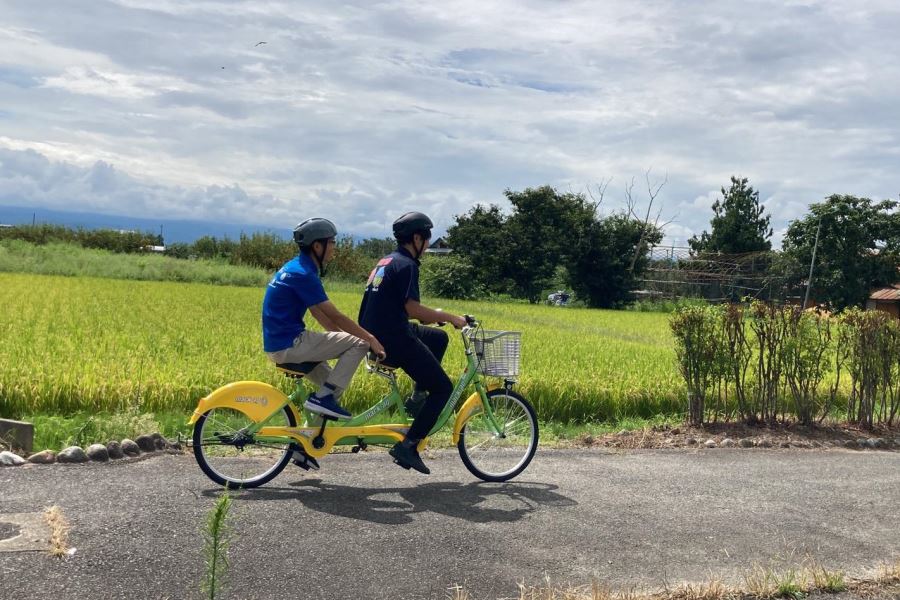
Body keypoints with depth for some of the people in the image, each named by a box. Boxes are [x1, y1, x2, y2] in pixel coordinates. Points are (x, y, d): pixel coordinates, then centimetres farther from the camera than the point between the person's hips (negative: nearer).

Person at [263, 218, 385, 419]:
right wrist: (371, 338, -10)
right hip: (289, 345, -10)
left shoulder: (295, 267, 13)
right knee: (360, 343, -9)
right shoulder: (303, 274, -18)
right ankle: (323, 397, -8)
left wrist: (343, 335, 15)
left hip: (278, 343, 10)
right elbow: (336, 316, -17)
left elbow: (319, 313, 17)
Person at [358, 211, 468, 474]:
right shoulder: (406, 264, -12)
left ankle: (418, 397, 20)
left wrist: (434, 315, 24)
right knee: (443, 388, -1)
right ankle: (408, 446, -6)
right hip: (393, 340, -10)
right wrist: (451, 317, -10)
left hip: (375, 335, 10)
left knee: (440, 338, 26)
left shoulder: (386, 262, 17)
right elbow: (413, 309, -20)